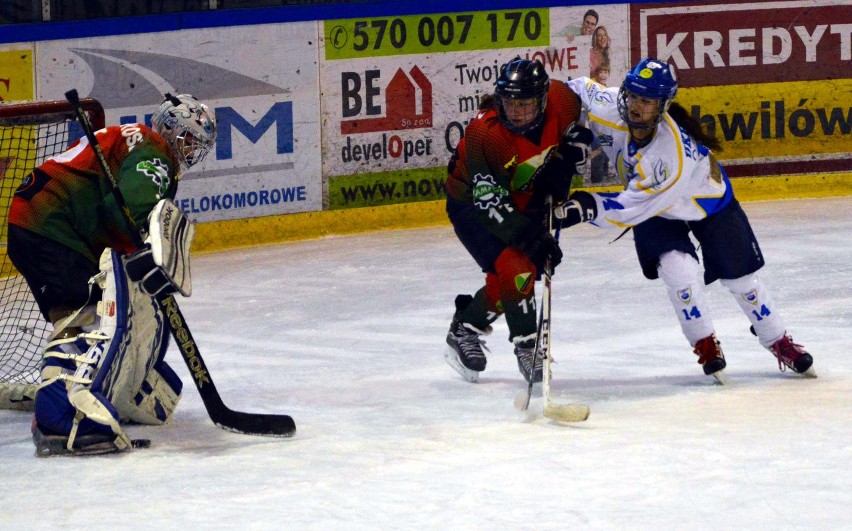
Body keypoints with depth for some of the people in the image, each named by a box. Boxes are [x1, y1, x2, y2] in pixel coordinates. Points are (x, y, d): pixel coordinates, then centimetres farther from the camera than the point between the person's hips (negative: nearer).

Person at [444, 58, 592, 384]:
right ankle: (526, 346, -3)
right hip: (471, 201, -6)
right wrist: (534, 238, -40)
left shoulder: (561, 101, -22)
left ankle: (466, 330, 28)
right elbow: (491, 203, -34)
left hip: (525, 200, 6)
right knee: (514, 268, -21)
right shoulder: (483, 132, -36)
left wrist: (563, 163, -14)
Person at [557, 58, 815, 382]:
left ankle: (780, 343, 28)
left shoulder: (673, 156, -43)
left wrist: (587, 207, -45)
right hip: (657, 214, 3)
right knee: (679, 270, -19)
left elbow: (631, 210, -38)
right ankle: (705, 345, 3)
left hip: (705, 200, -3)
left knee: (740, 277, 6)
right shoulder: (609, 109, -31)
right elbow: (578, 89, -9)